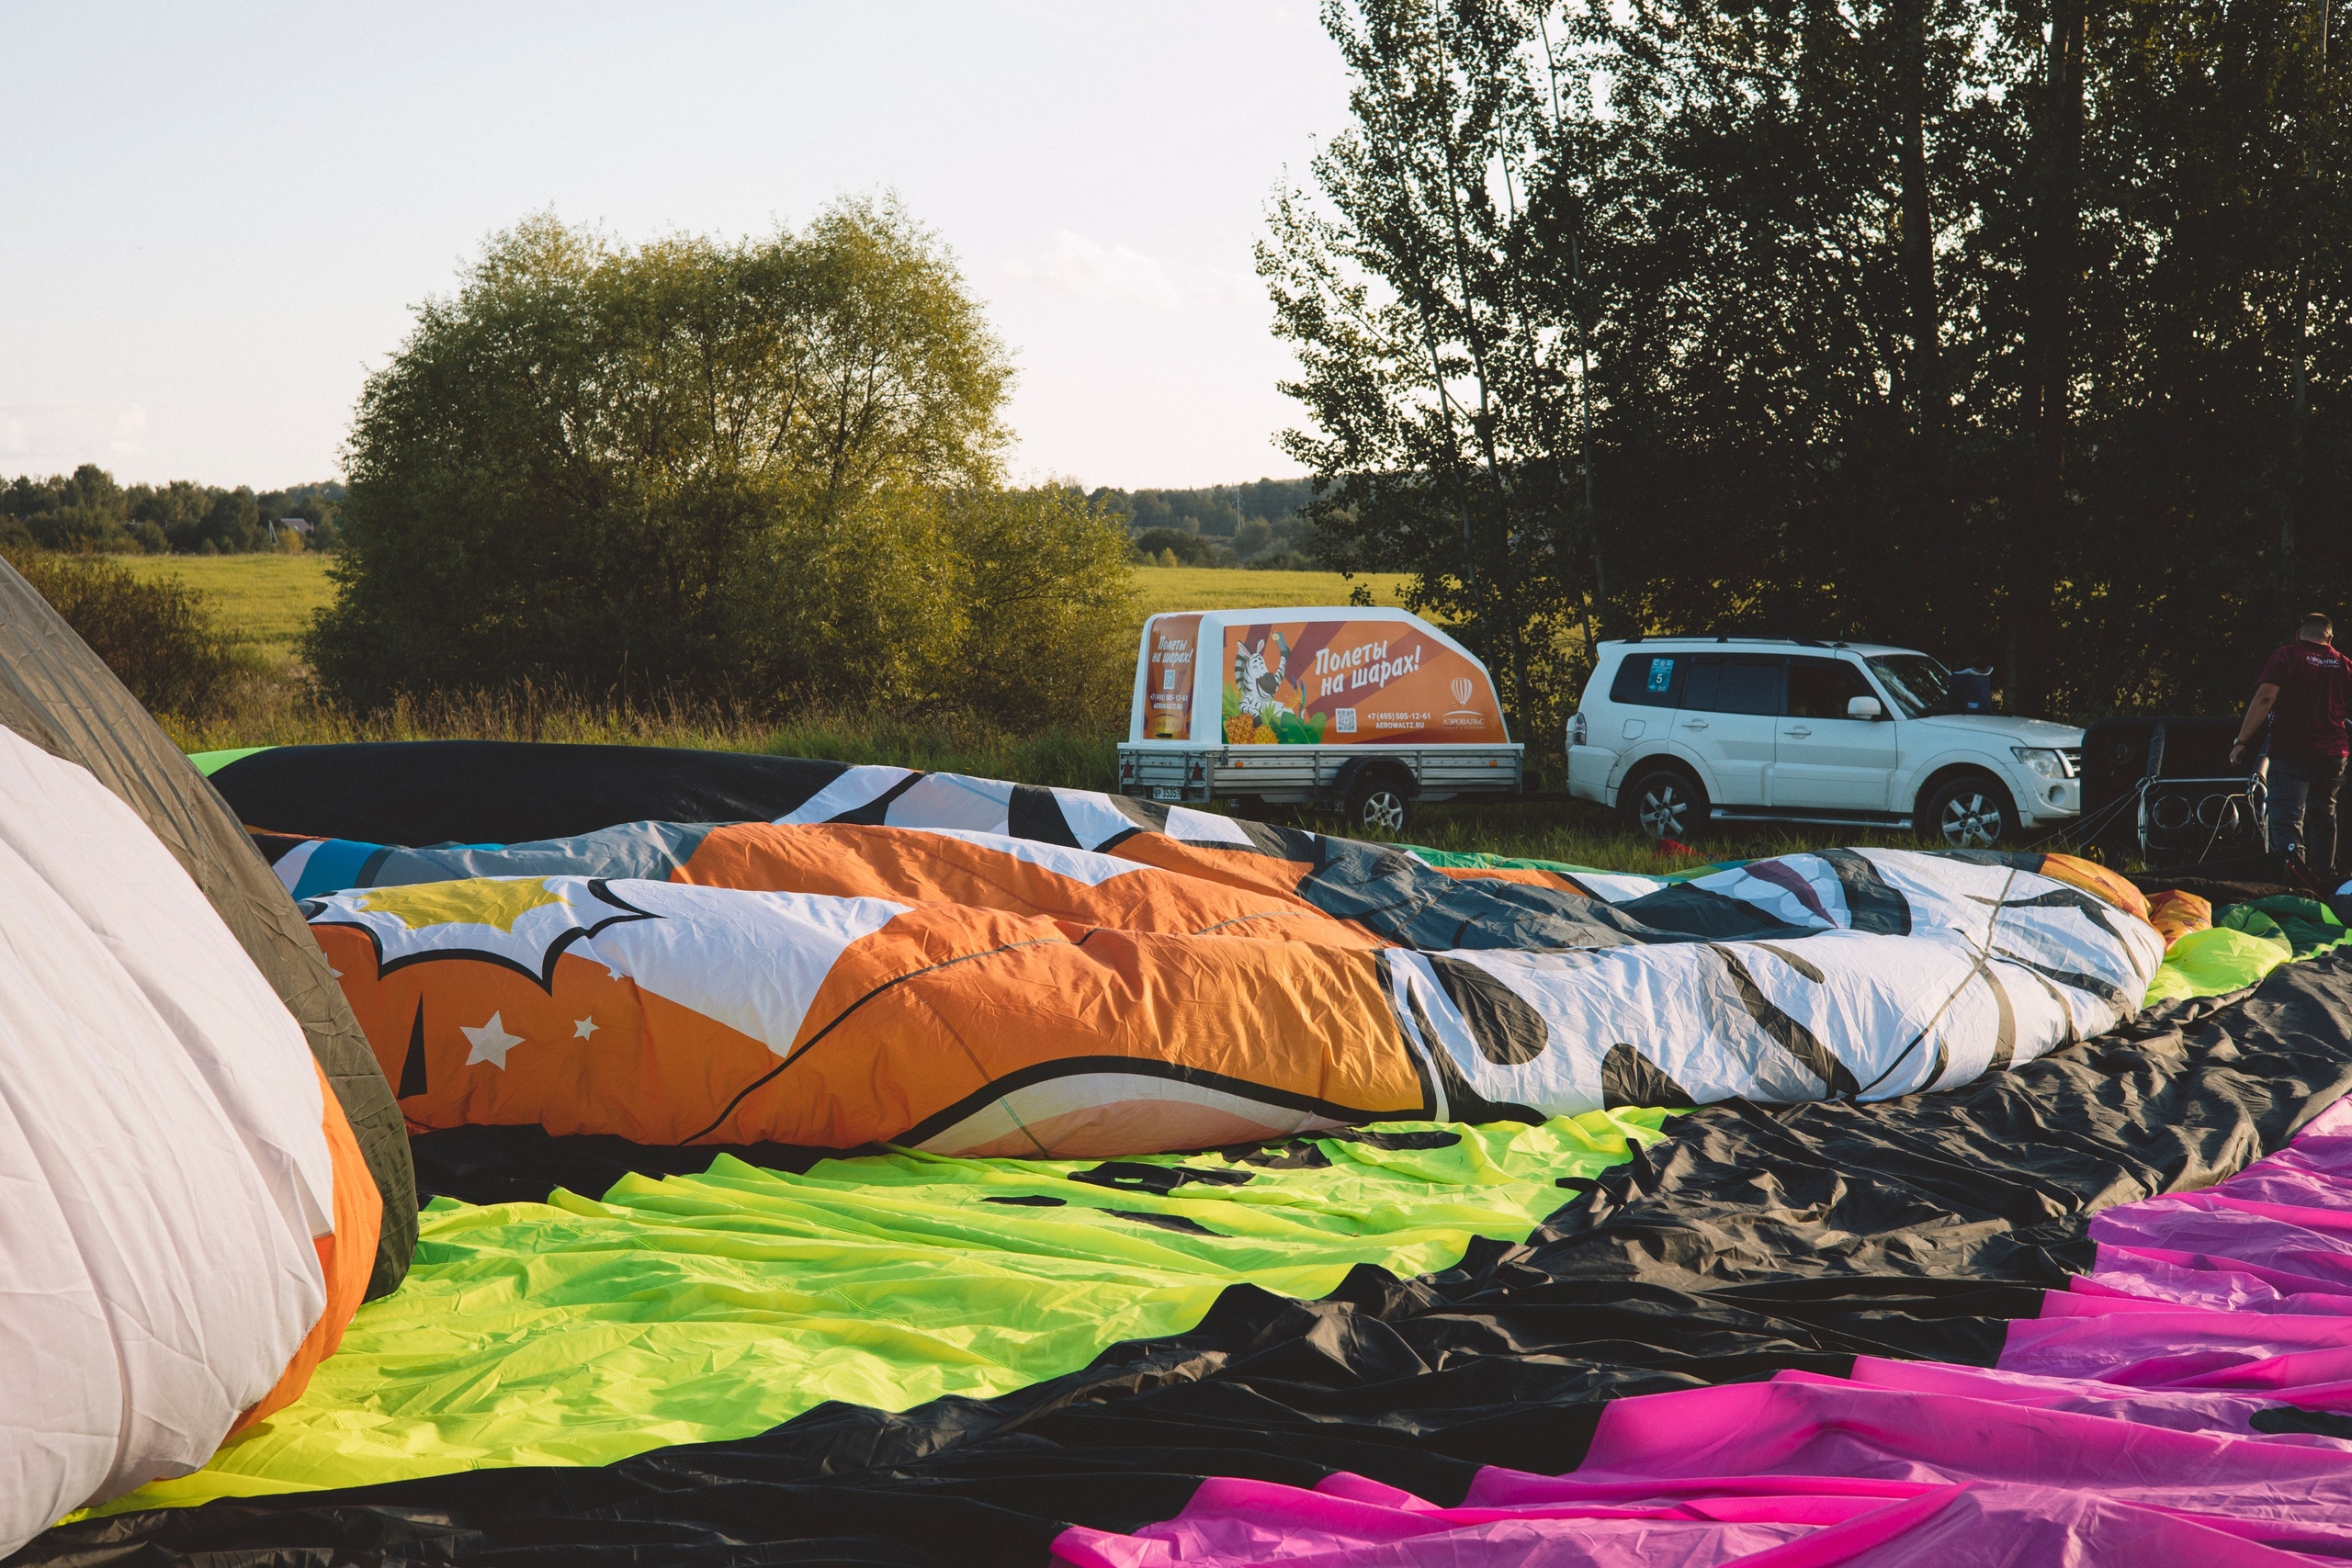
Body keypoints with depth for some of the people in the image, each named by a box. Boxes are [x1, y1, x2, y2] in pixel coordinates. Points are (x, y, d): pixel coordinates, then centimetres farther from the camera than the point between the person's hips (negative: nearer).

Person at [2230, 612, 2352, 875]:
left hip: (2290, 753, -4)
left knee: (2287, 821, -11)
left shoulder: (2286, 656, -1)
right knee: (2323, 819, 19)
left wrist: (2242, 741, -11)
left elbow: (2265, 698, -12)